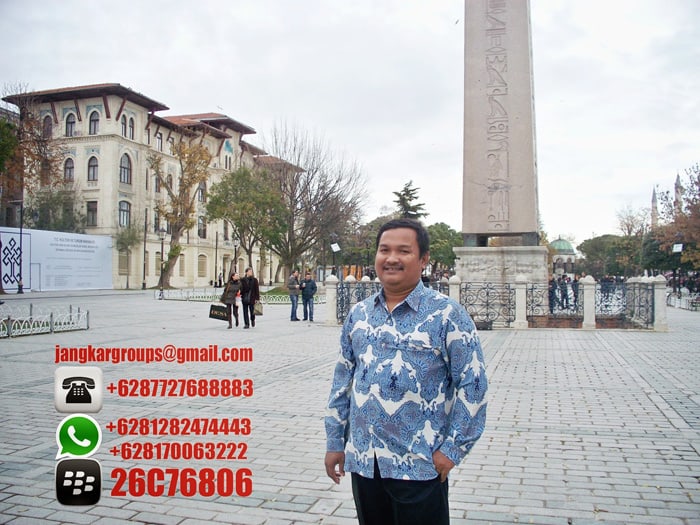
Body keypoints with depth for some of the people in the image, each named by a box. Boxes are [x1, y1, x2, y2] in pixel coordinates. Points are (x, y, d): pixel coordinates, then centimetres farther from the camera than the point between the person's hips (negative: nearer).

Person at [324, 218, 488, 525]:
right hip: (362, 461, 5)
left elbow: (472, 384, -9)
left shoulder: (447, 314, -9)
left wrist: (452, 448, -11)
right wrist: (335, 441, 10)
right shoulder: (358, 314, 6)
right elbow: (342, 380, 11)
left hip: (419, 466, -4)